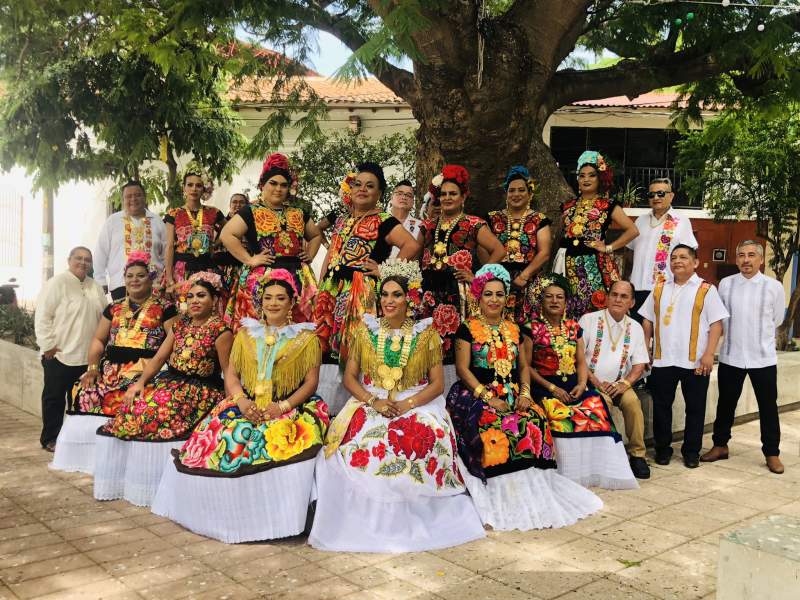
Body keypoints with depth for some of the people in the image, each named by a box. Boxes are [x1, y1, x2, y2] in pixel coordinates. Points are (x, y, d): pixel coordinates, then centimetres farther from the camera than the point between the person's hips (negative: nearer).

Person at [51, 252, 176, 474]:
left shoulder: (164, 308, 4)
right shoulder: (114, 308, 19)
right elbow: (98, 340, 19)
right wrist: (93, 367, 3)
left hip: (146, 368, -5)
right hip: (112, 367, 5)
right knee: (86, 393, -17)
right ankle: (93, 459, -7)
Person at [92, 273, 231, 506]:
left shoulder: (220, 330, -7)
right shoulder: (180, 324, 14)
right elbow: (158, 358, 11)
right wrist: (141, 382, -3)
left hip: (199, 391, -6)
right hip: (169, 382, 7)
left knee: (152, 411, -27)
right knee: (136, 404, -14)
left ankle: (153, 486, -15)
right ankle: (129, 480, -3)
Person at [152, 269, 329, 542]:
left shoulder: (307, 338, 8)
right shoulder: (246, 333, 18)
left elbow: (311, 381, 0)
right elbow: (231, 374, 12)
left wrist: (283, 406, -15)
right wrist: (242, 400, -8)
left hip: (290, 408, -3)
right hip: (246, 405, 4)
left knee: (284, 448, -34)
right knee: (216, 441, -23)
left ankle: (276, 519, -20)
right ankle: (227, 514, -6)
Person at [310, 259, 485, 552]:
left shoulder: (426, 334, 4)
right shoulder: (365, 330, 7)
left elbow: (437, 383, 1)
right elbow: (349, 377, 5)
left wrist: (407, 404, -16)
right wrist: (374, 401, -13)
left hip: (417, 403, -1)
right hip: (370, 401, 1)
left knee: (425, 440, -31)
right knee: (360, 442, -29)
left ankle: (413, 523, -10)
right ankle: (364, 524, -13)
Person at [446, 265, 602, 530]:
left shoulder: (513, 329, 16)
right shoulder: (468, 329, 2)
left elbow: (523, 366, 16)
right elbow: (463, 369, -5)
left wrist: (525, 393, -4)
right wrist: (487, 397, -15)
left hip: (512, 395, 4)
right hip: (476, 395, -4)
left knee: (535, 421, -23)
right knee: (495, 427, -31)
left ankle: (533, 487, -18)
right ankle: (502, 496, -22)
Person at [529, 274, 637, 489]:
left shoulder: (574, 328, 15)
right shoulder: (533, 329, 1)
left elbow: (581, 361, 12)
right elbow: (527, 366, -3)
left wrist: (582, 384, -7)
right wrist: (552, 388, -12)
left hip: (574, 385, 4)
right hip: (546, 386, -4)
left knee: (597, 408, -24)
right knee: (561, 416, -32)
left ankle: (600, 470, -15)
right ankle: (570, 474, -21)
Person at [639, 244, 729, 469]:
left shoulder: (706, 290, 0)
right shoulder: (659, 289, 12)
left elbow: (716, 324, -4)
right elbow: (647, 321, 15)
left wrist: (709, 354, -12)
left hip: (695, 361, -3)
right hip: (662, 359, 3)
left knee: (695, 407, 6)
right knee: (661, 406, 8)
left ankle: (691, 451, 19)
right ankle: (662, 448, 21)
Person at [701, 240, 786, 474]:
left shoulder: (774, 287, -4)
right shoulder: (725, 284, -1)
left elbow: (777, 319, 8)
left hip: (763, 358, -1)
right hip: (731, 356, 1)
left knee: (768, 406, 6)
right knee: (726, 404, 12)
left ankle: (772, 453, 20)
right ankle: (720, 446, 28)